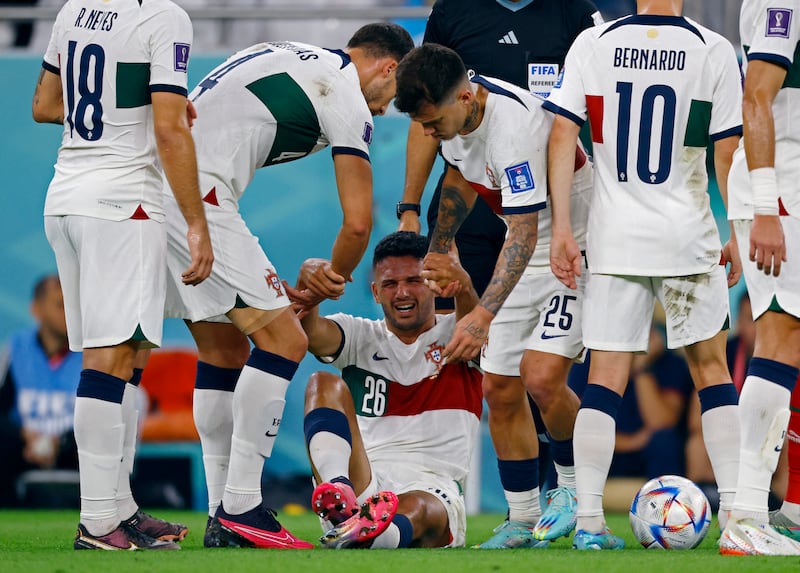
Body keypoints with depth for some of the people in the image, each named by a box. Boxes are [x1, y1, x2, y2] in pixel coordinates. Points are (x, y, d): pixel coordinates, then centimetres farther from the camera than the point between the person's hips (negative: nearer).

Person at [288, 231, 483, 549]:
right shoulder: (361, 337, 18)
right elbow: (313, 334, -5)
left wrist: (464, 288, -38)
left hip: (434, 490, -2)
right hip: (363, 484, 2)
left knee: (420, 509, -39)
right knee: (325, 384, -20)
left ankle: (364, 532, -77)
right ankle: (339, 498, -50)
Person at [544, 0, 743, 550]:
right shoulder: (713, 50, -5)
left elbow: (562, 137, -4)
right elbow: (728, 155, -3)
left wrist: (562, 230, 0)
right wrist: (738, 235, 7)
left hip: (614, 236, 1)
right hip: (688, 233, -1)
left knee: (605, 378, 5)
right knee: (711, 368, 11)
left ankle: (589, 520, -3)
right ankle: (735, 511, 7)